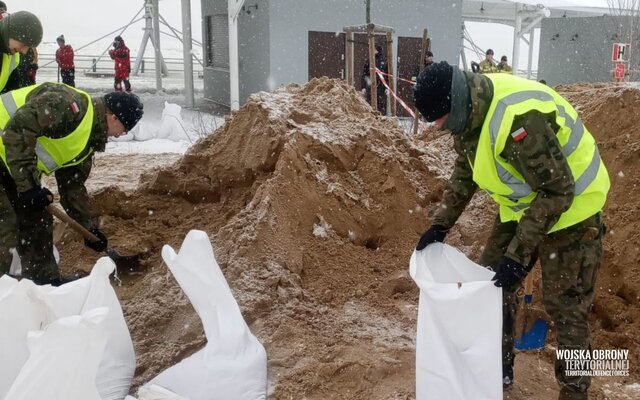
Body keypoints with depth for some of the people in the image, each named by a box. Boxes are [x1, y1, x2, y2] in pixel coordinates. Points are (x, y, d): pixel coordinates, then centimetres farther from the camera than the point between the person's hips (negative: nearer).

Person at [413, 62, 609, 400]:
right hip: (522, 204, 9)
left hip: (570, 206, -8)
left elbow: (557, 191, -30)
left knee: (565, 309, -3)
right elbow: (465, 171, 8)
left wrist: (519, 255, -29)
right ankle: (499, 371, 30)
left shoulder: (518, 118, -36)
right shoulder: (471, 109, -8)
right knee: (491, 286, 12)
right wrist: (440, 224, 1)